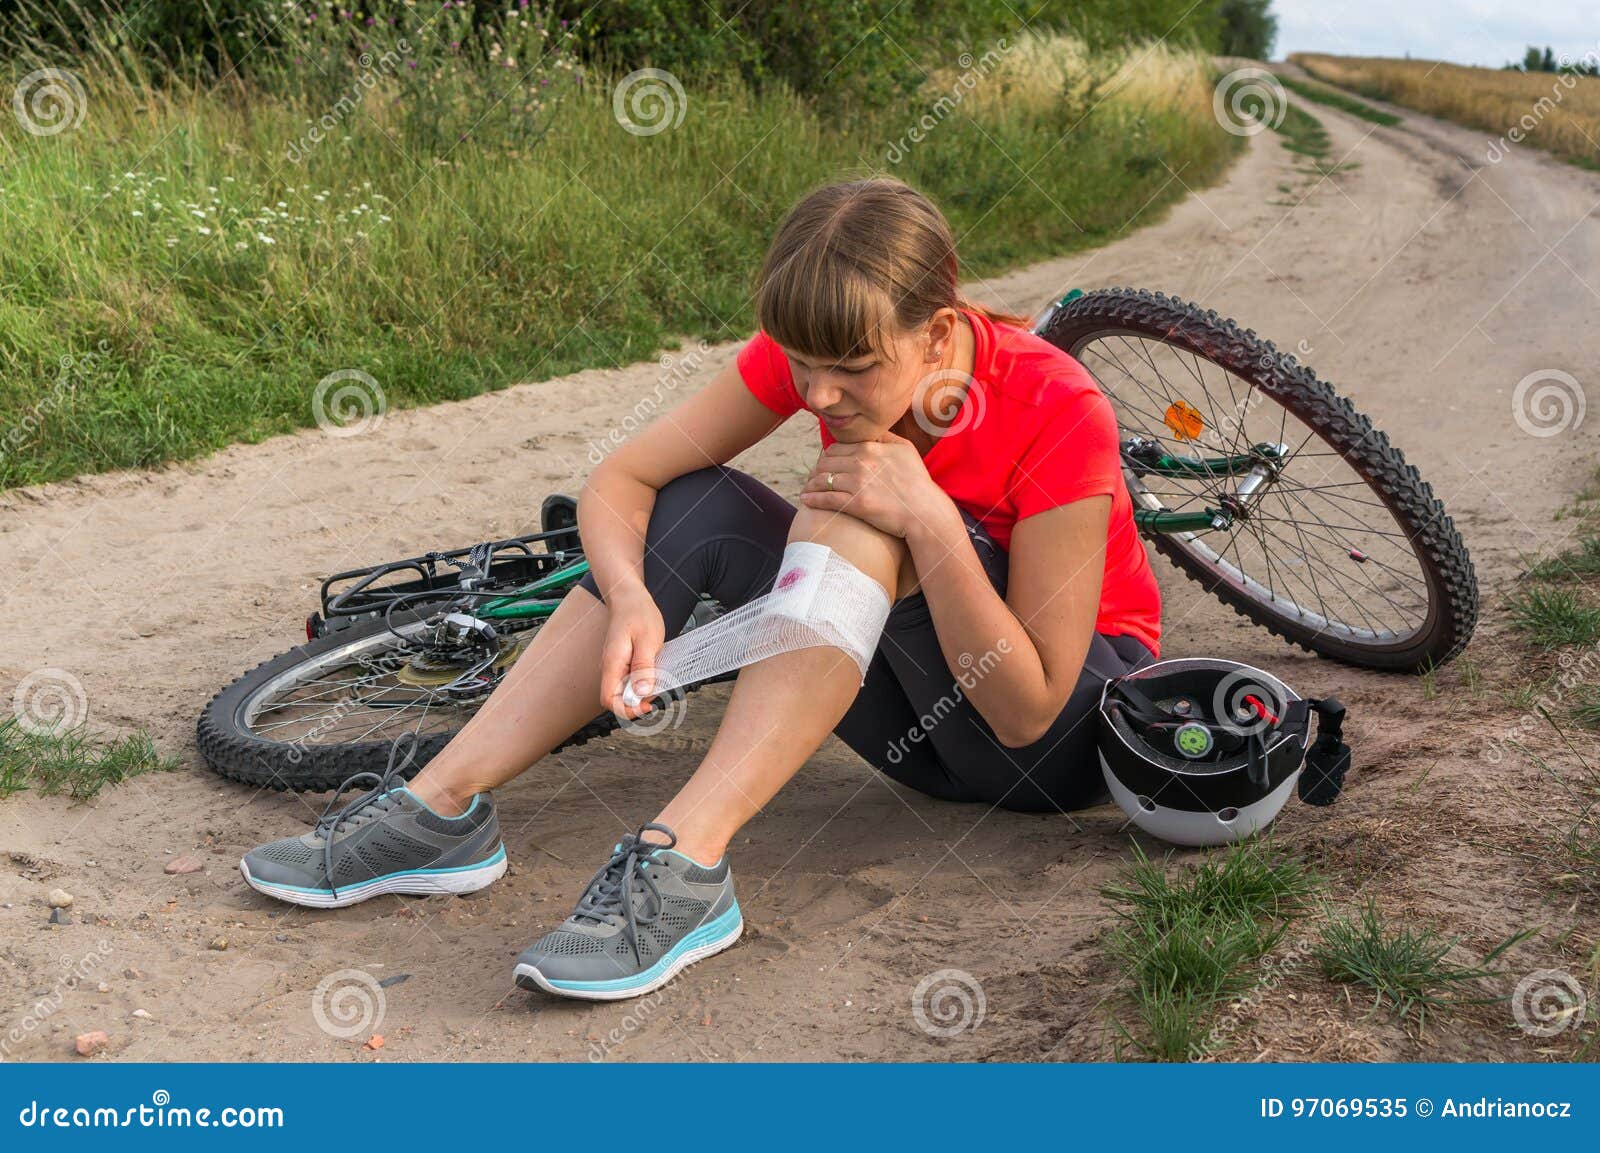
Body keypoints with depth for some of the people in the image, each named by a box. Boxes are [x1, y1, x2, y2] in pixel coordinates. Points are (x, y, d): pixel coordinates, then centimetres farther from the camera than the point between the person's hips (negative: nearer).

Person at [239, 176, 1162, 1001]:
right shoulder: (815, 351, -12)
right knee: (695, 507, -16)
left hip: (1066, 727, -5)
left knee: (858, 508, -31)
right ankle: (444, 807, -16)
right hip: (924, 712, 5)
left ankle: (683, 867, -37)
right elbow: (621, 478, -11)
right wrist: (632, 599, -31)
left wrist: (932, 525, -38)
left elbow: (1028, 712, -26)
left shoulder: (1059, 415, -27)